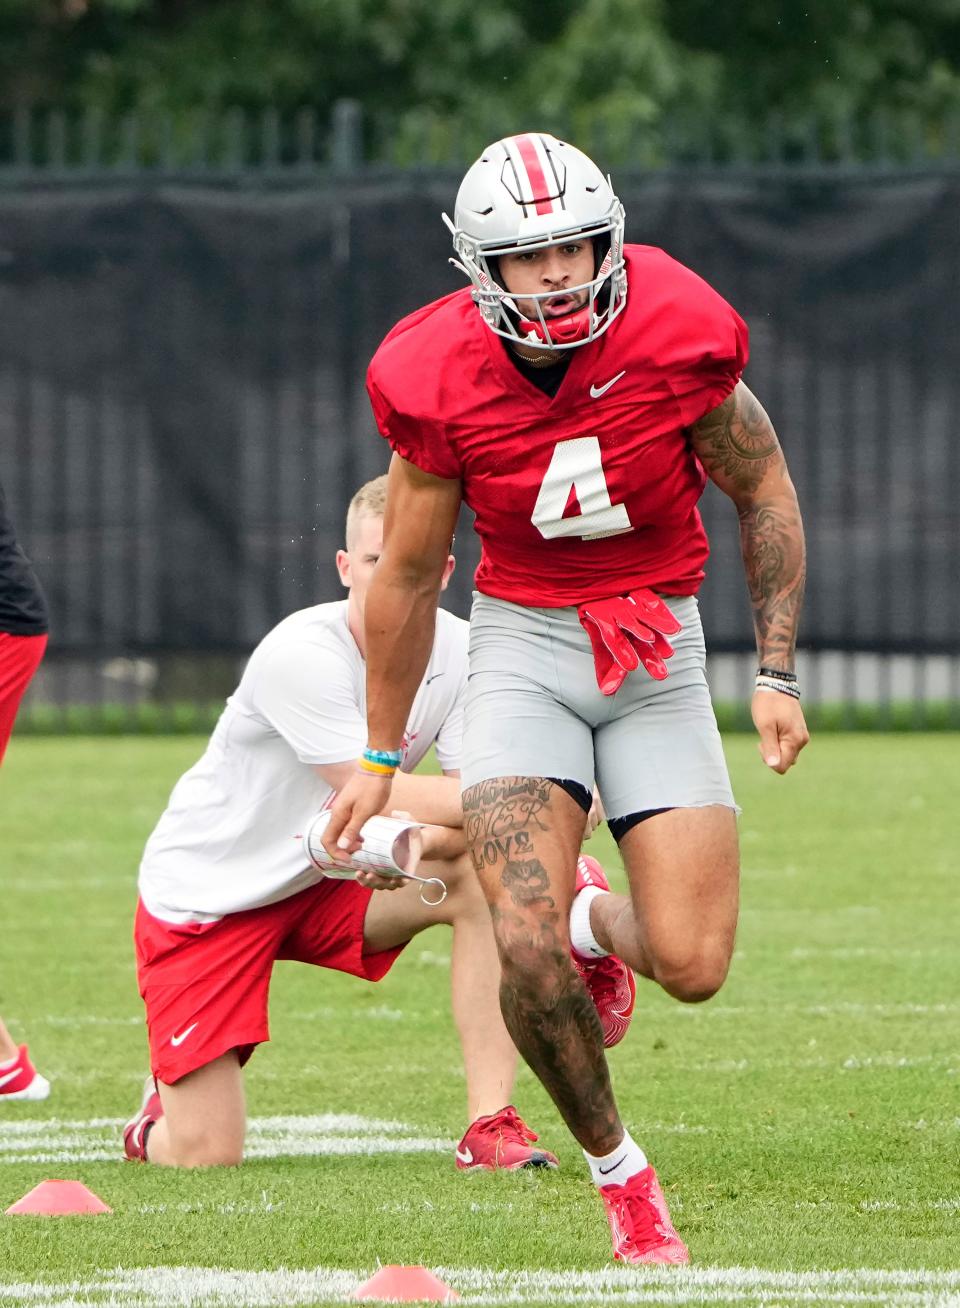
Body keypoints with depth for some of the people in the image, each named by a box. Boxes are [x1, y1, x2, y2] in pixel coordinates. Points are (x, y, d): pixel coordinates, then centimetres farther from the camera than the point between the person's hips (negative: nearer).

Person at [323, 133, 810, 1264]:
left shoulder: (678, 338, -17)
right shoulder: (441, 382, -14)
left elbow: (763, 493, 3)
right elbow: (406, 578, 2)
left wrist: (777, 675, -1)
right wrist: (379, 758, 10)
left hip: (658, 650, 0)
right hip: (524, 644, 0)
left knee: (693, 968, -9)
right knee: (527, 949, -20)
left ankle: (597, 917, 30)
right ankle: (616, 1166, 5)